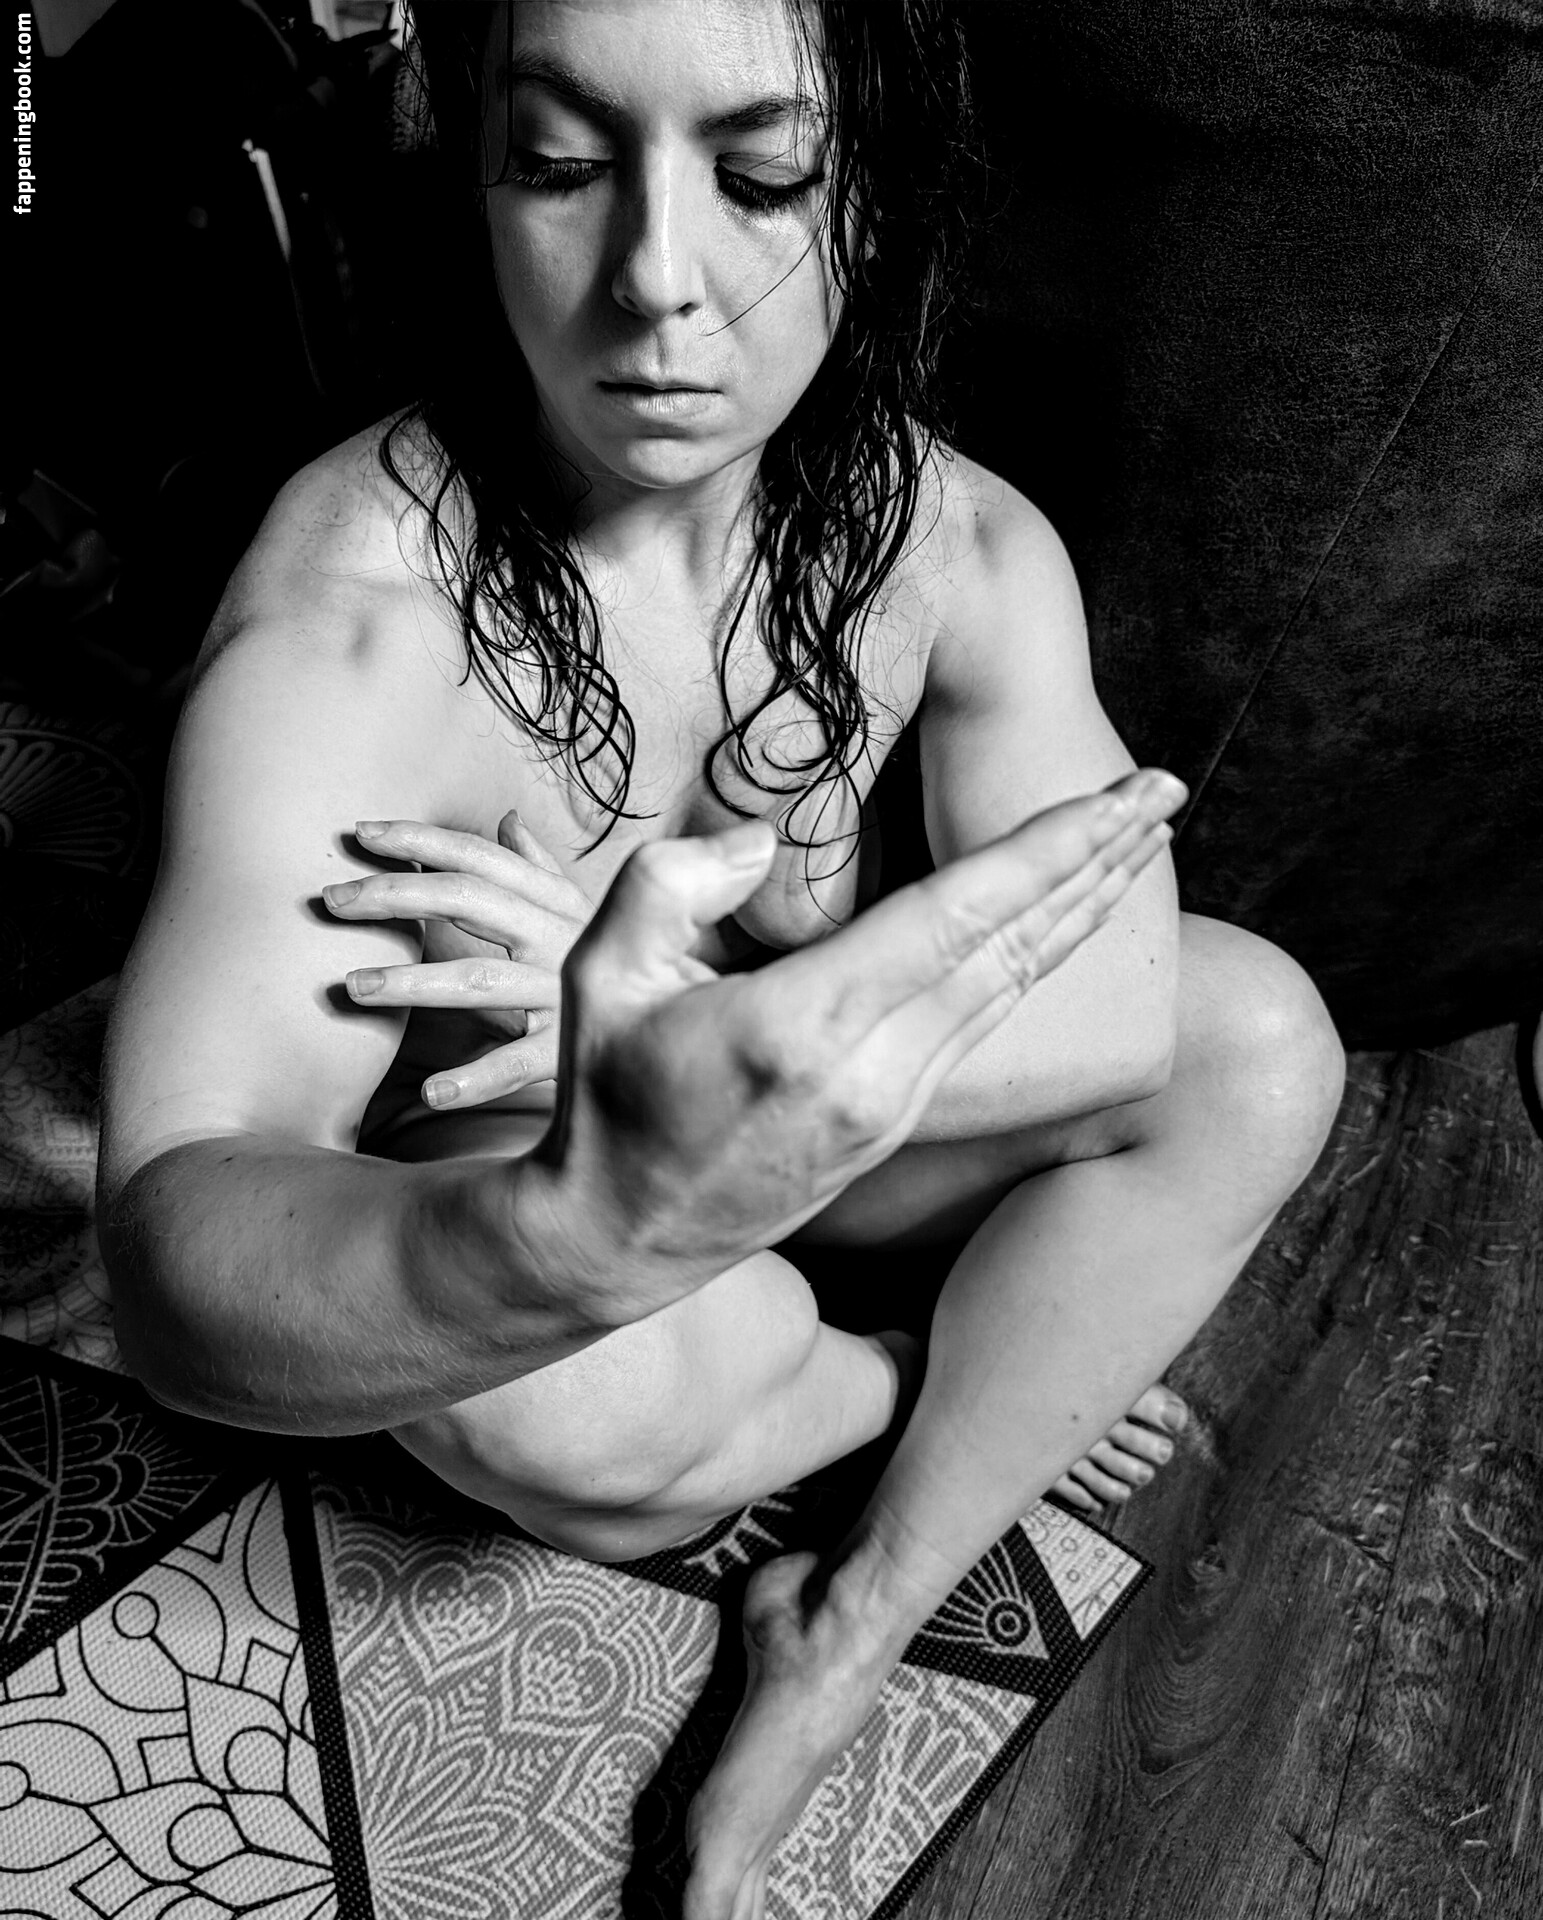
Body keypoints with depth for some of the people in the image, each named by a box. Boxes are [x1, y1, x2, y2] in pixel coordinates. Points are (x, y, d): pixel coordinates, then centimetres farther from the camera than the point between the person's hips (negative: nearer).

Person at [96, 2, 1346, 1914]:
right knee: (564, 1410, -36)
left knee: (1262, 1038, -14)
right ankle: (953, 1391, 1)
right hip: (481, 1193, -3)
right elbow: (178, 1273, -40)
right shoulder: (342, 617, -30)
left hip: (784, 1105, 4)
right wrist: (602, 1226, -62)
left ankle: (856, 1620, -7)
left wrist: (703, 1024, -39)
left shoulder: (963, 550, -16)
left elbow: (1124, 1002, -24)